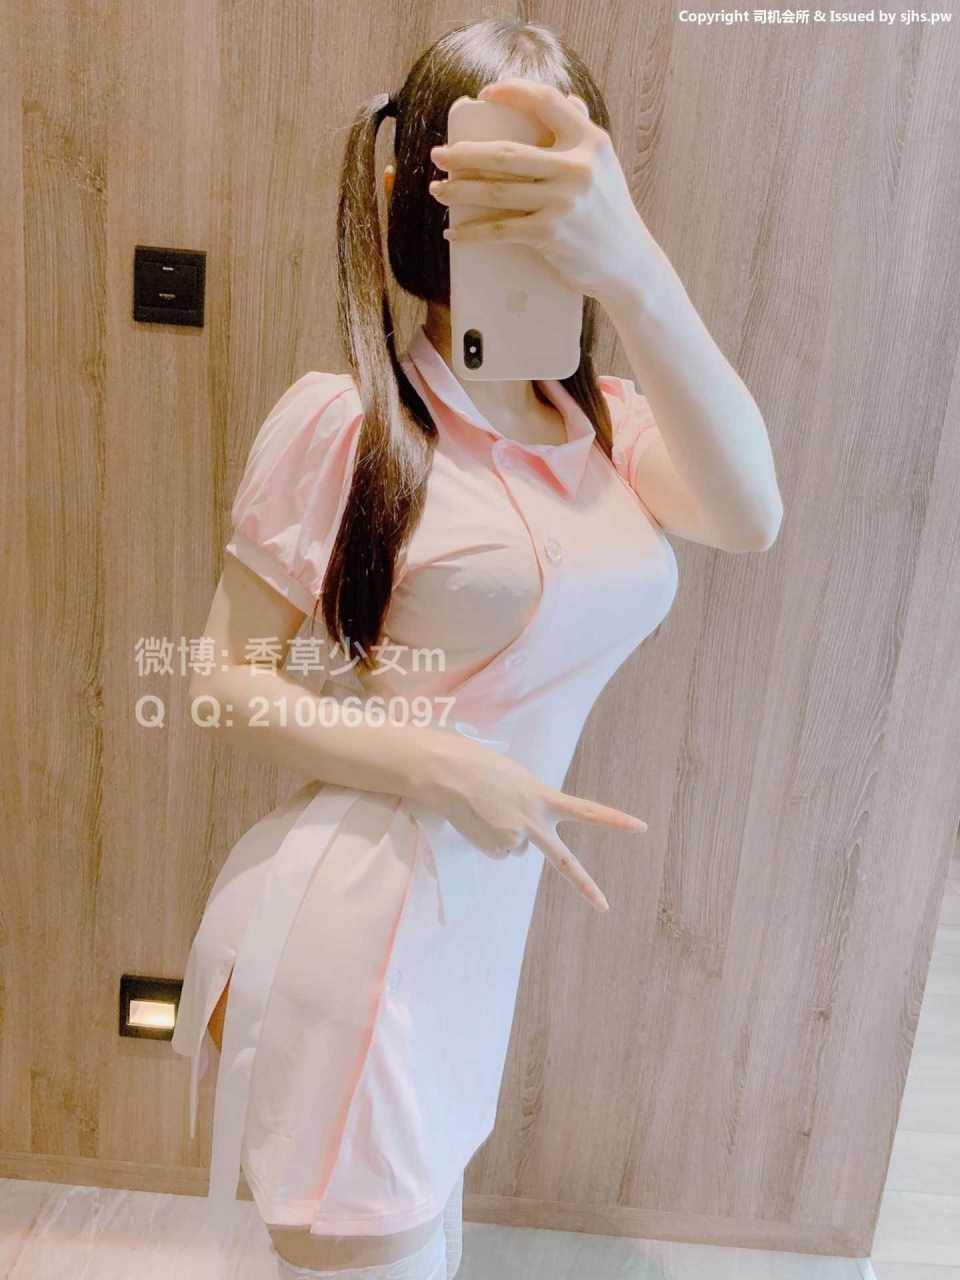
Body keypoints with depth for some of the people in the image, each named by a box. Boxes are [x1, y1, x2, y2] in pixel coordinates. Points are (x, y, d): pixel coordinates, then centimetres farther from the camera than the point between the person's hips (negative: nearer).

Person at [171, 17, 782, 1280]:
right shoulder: (342, 420, -12)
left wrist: (631, 266, -35)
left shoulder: (611, 422, 2)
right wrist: (448, 770, -21)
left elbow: (748, 516, -20)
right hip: (346, 925, -5)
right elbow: (232, 679, -8)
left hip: (478, 926, 5)